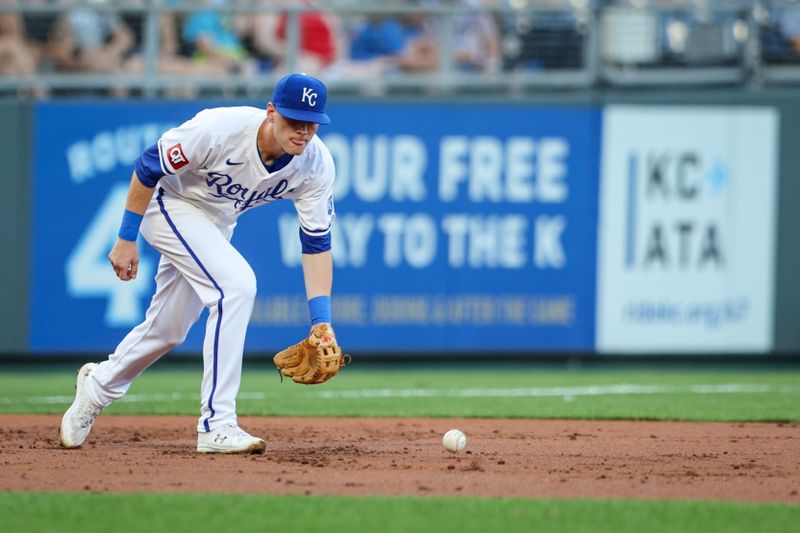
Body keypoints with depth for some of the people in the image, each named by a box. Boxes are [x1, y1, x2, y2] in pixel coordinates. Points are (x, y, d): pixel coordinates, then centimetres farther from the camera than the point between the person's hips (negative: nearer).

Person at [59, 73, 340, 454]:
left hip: (216, 222, 7)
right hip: (170, 204, -7)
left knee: (168, 330, 16)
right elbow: (148, 168, -22)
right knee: (235, 285, -26)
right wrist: (126, 239, -18)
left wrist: (321, 321, -22)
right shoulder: (218, 130, -35)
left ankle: (98, 385, 45)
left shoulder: (316, 165, -20)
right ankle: (215, 426, -24)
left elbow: (316, 243, -14)